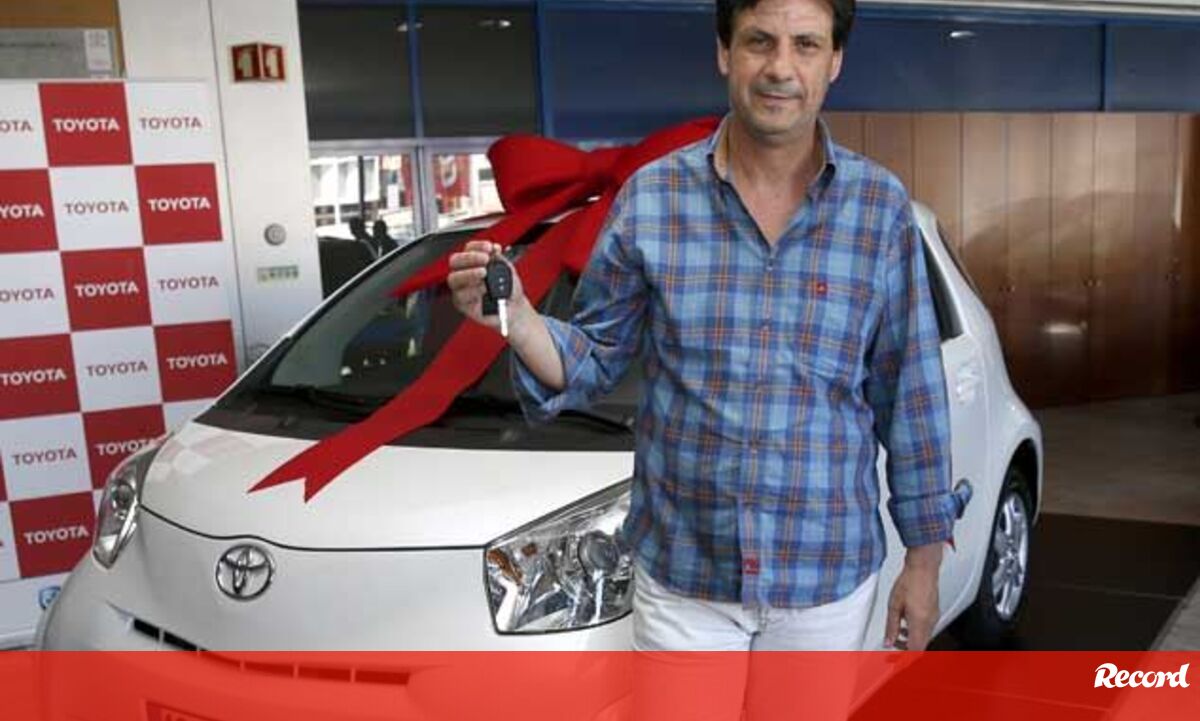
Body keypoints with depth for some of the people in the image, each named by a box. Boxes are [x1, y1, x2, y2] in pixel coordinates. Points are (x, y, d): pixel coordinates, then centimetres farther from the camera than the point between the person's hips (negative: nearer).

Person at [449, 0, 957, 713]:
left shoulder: (882, 207, -5)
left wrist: (924, 556, 3)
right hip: (681, 573, 0)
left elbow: (911, 391, 0)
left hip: (829, 574, 1)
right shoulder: (650, 197, -6)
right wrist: (517, 318, -20)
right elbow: (597, 361, 0)